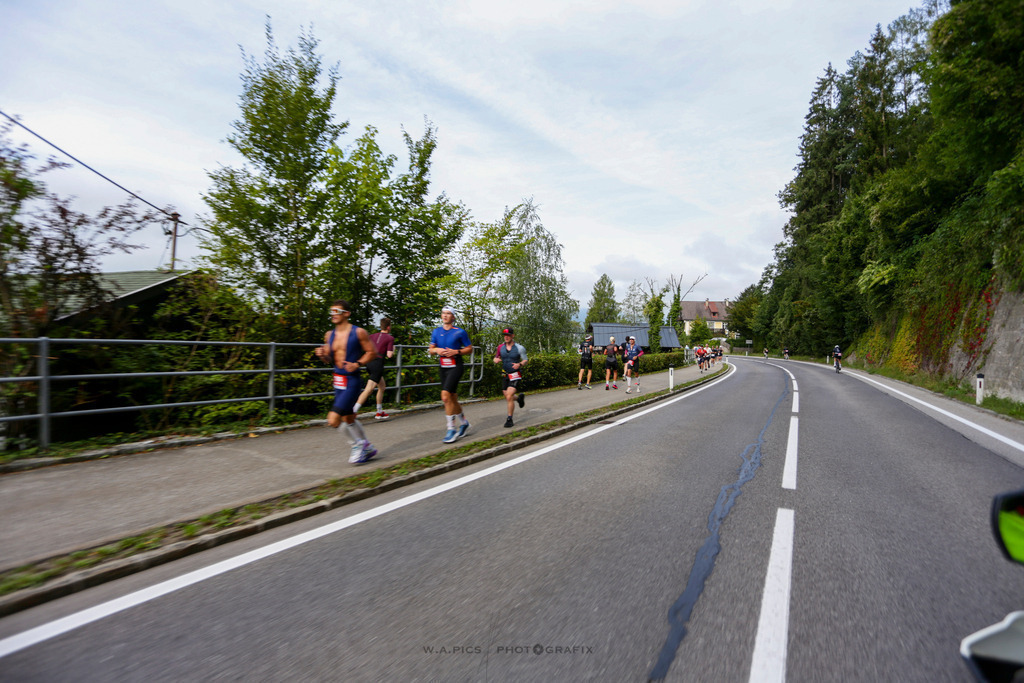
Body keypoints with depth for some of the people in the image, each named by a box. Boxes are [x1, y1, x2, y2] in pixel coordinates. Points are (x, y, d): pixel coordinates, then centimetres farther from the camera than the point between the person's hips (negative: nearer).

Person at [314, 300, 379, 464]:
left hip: (351, 382, -7)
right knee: (348, 419, 18)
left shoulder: (358, 332, -9)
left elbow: (372, 352, -5)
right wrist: (322, 355, -6)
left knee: (333, 420, -14)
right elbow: (330, 360, 16)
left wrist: (357, 364, -18)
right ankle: (367, 448, 36)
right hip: (338, 381, 8)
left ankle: (358, 443, 9)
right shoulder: (329, 335, 9)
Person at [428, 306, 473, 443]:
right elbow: (431, 350, 15)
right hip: (443, 368, 5)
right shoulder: (436, 331, 11)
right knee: (452, 399, 11)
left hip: (456, 367, -5)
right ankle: (464, 423, 32)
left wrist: (456, 351, -12)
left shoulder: (460, 332, -2)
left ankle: (451, 429, -9)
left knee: (446, 396, -18)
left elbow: (470, 349, 2)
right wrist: (437, 350, -8)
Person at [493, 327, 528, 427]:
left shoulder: (519, 348, -9)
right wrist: (496, 360, -14)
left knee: (509, 397, -15)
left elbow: (525, 360, 0)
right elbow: (496, 358, 11)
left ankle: (509, 419, 0)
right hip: (505, 374, 5)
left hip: (515, 375, -4)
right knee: (507, 397, 11)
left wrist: (519, 364, -21)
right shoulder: (501, 347, -1)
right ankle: (519, 397, 45)